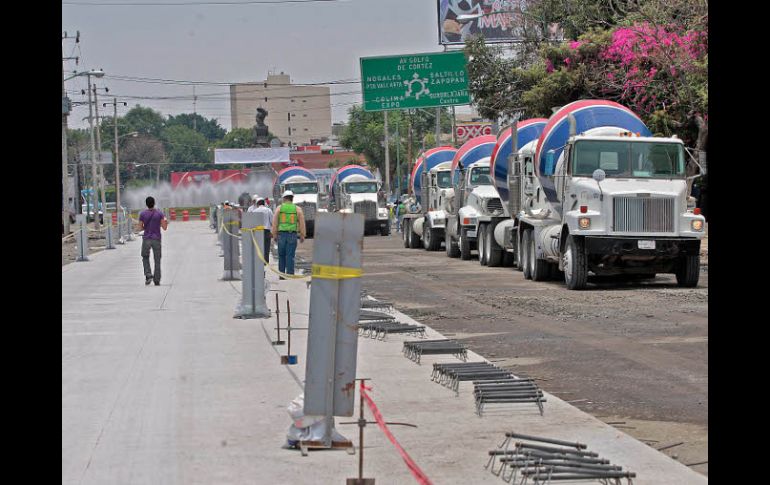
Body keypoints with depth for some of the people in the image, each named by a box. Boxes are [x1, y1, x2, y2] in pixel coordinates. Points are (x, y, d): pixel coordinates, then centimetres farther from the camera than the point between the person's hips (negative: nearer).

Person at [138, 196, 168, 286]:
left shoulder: (142, 214, -4)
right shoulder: (159, 214, -4)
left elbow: (141, 228, -1)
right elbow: (164, 228, -5)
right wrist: (166, 223, 17)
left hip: (146, 239, 0)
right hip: (157, 239, 0)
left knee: (145, 257, 17)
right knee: (157, 260, 8)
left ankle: (148, 275, -5)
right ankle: (157, 281, 7)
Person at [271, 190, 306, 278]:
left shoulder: (279, 208, 3)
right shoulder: (297, 209, 3)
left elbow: (275, 223, 2)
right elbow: (301, 223, 3)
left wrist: (274, 234, 7)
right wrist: (302, 235, 9)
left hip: (281, 234, 1)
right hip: (293, 235, -1)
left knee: (281, 255, 11)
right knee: (290, 256, -1)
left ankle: (281, 275, 11)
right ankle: (290, 274, -5)